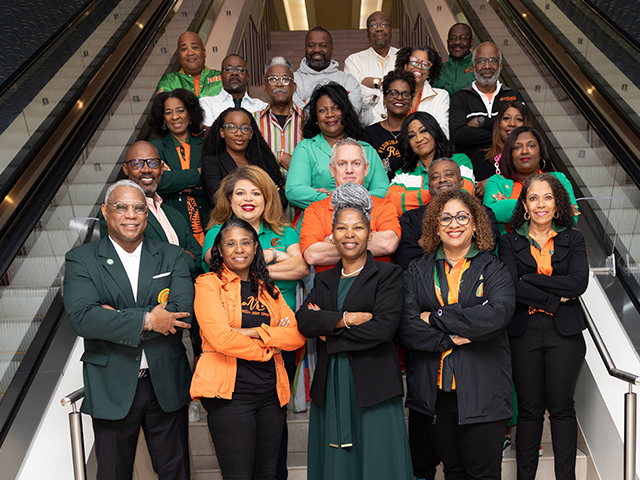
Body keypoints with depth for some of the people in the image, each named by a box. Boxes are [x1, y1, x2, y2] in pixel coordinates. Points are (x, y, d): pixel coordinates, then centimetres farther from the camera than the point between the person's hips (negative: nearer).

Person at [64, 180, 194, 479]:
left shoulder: (172, 257, 3)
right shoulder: (81, 260, -2)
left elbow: (183, 311, -13)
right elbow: (81, 318, -18)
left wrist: (115, 318, -17)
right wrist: (146, 320, -21)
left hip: (166, 385, 1)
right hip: (111, 389, -1)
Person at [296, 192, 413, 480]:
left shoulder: (388, 275, 1)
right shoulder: (324, 280, 15)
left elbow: (383, 327, -13)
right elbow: (304, 321, -1)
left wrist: (327, 328, -6)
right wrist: (346, 318, -15)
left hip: (373, 387, -4)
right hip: (330, 388, 4)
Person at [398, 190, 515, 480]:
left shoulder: (492, 268, 3)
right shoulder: (418, 271, 8)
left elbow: (499, 314, -16)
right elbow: (406, 328, -4)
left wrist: (436, 318, -13)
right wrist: (452, 337, -16)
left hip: (482, 390, -2)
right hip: (434, 390, 2)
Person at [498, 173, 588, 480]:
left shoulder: (572, 239, 9)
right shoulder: (510, 242, 6)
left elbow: (579, 282, -8)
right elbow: (511, 287, -9)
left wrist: (530, 279, -11)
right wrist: (555, 298, -13)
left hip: (564, 332, 1)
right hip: (524, 332, 0)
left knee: (562, 407, 5)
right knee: (529, 408, 6)